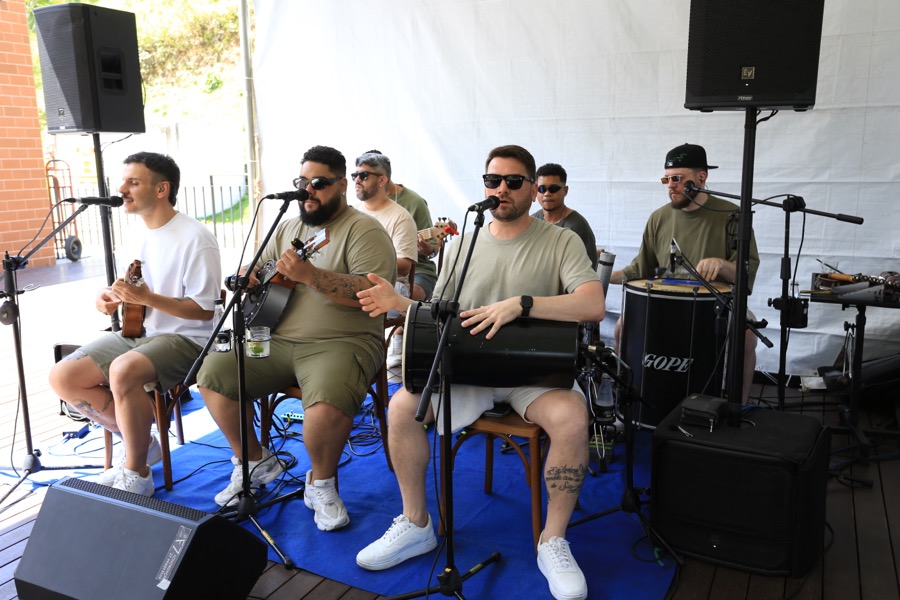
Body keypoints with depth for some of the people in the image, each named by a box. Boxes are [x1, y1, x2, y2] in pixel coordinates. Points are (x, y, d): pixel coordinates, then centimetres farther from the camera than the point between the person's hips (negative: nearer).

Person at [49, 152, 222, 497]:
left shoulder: (195, 239, -15)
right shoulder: (139, 237, 11)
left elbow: (205, 310, -17)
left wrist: (147, 298, -27)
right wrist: (113, 299, -2)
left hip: (186, 339, -9)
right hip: (138, 332, 9)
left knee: (123, 371, -36)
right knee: (63, 377, -5)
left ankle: (137, 475, -16)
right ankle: (139, 443, 10)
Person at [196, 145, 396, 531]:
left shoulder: (363, 231, -5)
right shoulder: (287, 228, 18)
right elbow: (255, 271, 24)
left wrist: (310, 275, -29)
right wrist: (251, 275, -2)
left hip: (340, 342, -6)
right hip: (276, 339, 7)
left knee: (329, 403, -35)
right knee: (213, 373, -11)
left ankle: (322, 483, -3)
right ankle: (254, 461, 12)